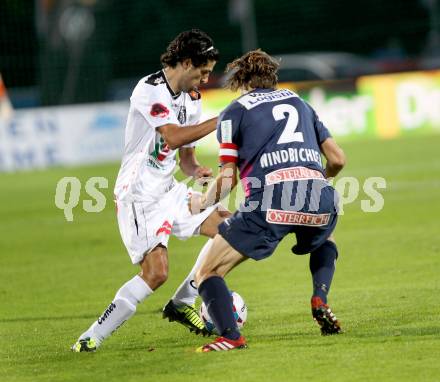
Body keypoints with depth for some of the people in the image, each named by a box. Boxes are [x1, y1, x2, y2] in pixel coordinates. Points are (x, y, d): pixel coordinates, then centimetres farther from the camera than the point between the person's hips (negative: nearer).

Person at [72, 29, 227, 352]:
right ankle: (91, 338, -14)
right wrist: (220, 121, -22)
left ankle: (181, 304, 14)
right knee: (156, 271, -20)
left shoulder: (192, 100, 11)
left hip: (168, 189, 9)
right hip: (139, 195, -9)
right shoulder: (150, 89, -15)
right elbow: (173, 136, -26)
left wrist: (197, 170, -7)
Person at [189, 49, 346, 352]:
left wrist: (203, 204, 26)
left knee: (208, 273, 7)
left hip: (270, 200, -4)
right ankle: (320, 299, 12)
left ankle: (231, 337, -15)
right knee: (325, 241, 39)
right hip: (319, 198, 4)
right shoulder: (299, 102, 28)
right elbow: (338, 159, 24)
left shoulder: (234, 113, 15)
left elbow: (228, 178, 7)